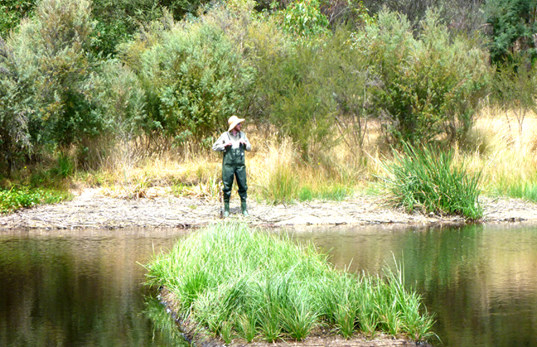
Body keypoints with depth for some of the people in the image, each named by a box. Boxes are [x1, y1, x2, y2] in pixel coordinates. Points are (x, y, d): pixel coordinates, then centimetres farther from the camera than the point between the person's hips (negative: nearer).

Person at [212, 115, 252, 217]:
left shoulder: (242, 135, 10)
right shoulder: (225, 135, 0)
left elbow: (249, 148, 15)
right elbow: (214, 147, 1)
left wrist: (245, 143, -5)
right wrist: (225, 145, -12)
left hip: (240, 165, 3)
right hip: (228, 164, -3)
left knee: (243, 186, -1)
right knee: (227, 187, -1)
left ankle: (244, 209, 7)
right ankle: (226, 209, 7)